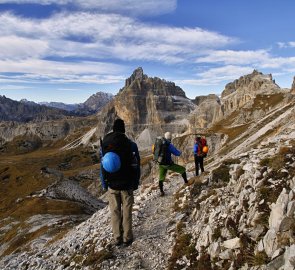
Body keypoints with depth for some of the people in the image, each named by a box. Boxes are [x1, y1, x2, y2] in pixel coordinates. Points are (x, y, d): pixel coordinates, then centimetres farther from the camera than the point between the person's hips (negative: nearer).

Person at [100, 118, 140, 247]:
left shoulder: (104, 145, -3)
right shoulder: (131, 145, -11)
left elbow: (103, 166, 2)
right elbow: (136, 166, -7)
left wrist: (104, 184, 10)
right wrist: (135, 184, 3)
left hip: (112, 185, 2)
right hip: (127, 185, -2)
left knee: (115, 211, 13)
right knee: (126, 212, 10)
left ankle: (117, 238, 22)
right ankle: (127, 238, 20)